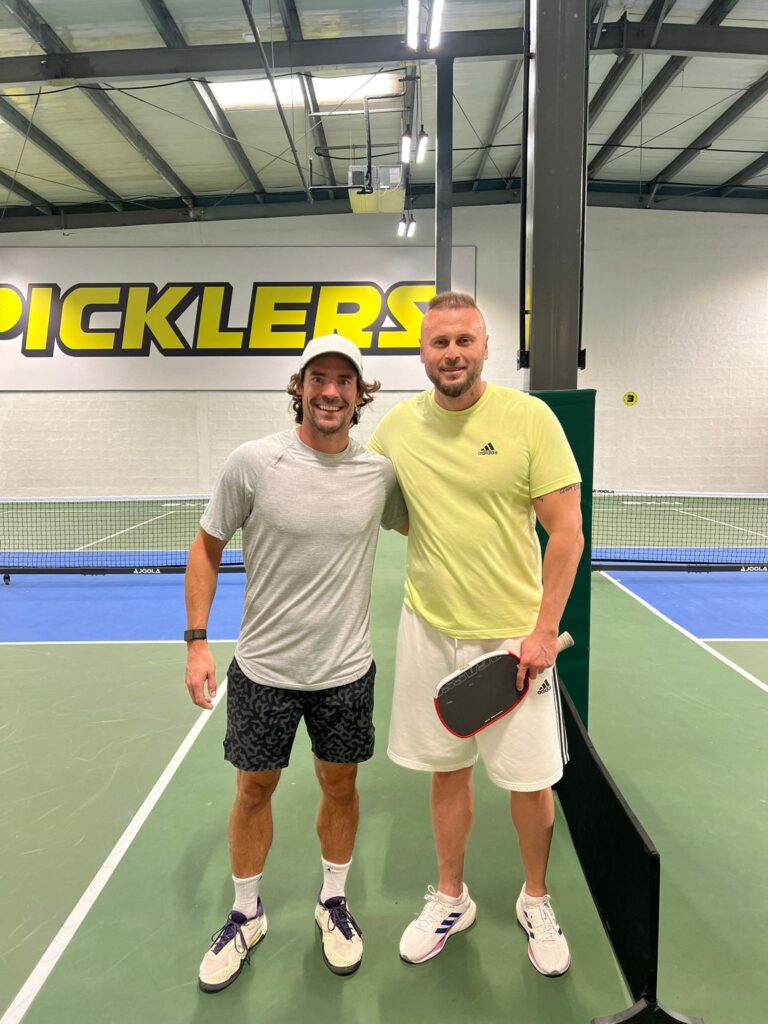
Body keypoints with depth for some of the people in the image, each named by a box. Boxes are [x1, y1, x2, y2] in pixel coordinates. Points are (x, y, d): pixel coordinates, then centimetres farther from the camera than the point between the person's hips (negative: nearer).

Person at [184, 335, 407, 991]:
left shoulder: (380, 472, -6)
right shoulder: (254, 462, -13)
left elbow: (415, 524, 16)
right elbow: (207, 549, -3)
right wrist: (197, 641, -7)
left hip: (347, 671, 2)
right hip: (263, 667, -1)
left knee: (340, 786, 16)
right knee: (255, 790, 14)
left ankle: (333, 902, 42)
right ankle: (246, 915, 39)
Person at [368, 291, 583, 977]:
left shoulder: (530, 418, -9)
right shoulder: (397, 426, 1)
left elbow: (566, 531, -9)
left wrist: (544, 630, -12)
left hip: (515, 636, -2)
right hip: (430, 631, 3)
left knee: (531, 781, 9)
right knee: (447, 771, 16)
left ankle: (536, 901, 37)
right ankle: (451, 899, 39)